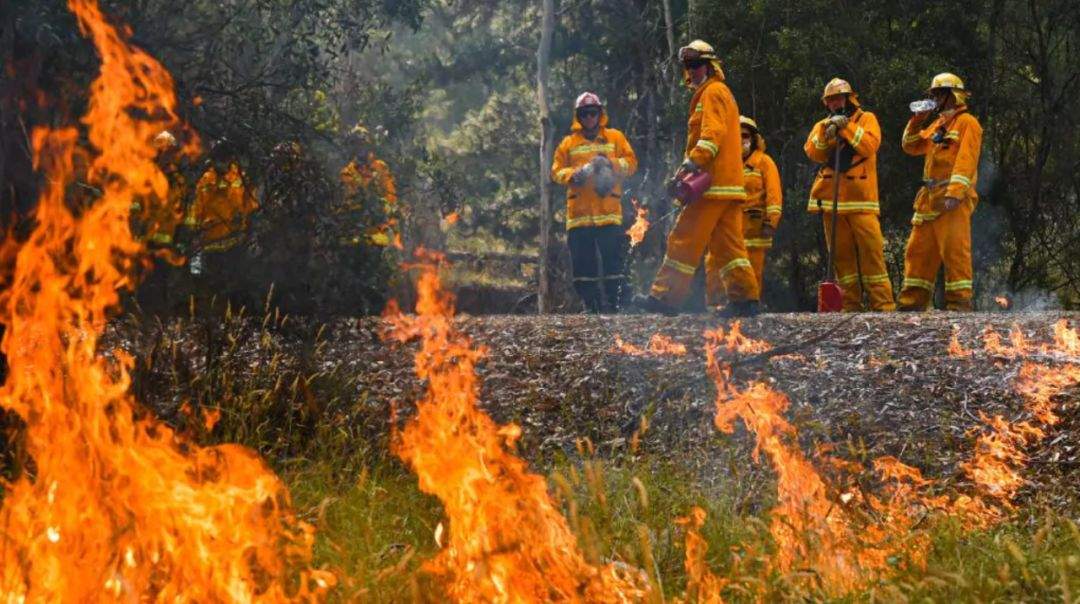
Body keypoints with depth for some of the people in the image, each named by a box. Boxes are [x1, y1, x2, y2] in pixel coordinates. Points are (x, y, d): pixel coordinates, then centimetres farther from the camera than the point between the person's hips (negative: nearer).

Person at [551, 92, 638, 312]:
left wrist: (611, 164, -11)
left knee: (613, 257, -9)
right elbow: (556, 171, 10)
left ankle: (614, 302, -6)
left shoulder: (615, 138, 14)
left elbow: (631, 162, 8)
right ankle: (591, 304, 7)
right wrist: (573, 175, -11)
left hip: (608, 211, -2)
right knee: (581, 261, 0)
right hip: (579, 213, 2)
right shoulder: (569, 143, 15)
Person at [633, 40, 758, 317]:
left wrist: (692, 163, -26)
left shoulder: (713, 91, -4)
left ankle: (666, 296, -7)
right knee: (727, 245, 7)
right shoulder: (722, 93, 27)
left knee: (684, 240, -8)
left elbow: (712, 133, -18)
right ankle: (745, 299, 1)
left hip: (713, 184, -10)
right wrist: (693, 168, 17)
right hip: (730, 182, 10)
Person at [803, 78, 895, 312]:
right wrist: (827, 132, -14)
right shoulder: (822, 125, 17)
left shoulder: (866, 119, 8)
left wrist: (846, 127, -13)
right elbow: (813, 152, 0)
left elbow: (870, 145, -9)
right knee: (842, 253, 2)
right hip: (831, 199, 4)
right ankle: (850, 304, 3)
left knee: (871, 249, -11)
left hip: (861, 197, -4)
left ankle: (883, 303, -12)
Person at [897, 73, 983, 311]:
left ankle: (959, 301, -14)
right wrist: (916, 121, 9)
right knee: (919, 250, 8)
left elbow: (966, 160, -15)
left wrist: (954, 192, -25)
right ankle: (913, 300, 11)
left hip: (954, 199, -9)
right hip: (930, 198, 9)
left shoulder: (966, 122, -4)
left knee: (954, 250, -13)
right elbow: (910, 146, 24)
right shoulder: (938, 124, 24)